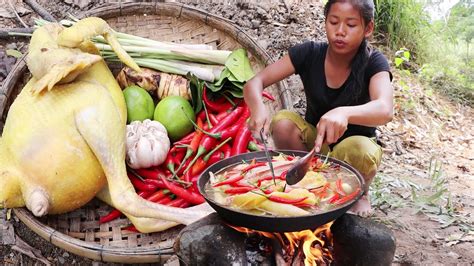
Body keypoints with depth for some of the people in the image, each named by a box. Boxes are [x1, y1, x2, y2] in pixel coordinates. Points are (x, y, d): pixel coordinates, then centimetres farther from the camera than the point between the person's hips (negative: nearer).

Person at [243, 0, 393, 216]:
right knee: (283, 122, -28)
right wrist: (258, 107, -43)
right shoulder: (309, 53, -14)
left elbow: (385, 110, -38)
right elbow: (254, 82, -19)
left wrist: (344, 113, -60)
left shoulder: (373, 62, -19)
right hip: (314, 143, 2)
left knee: (361, 152, -36)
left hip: (355, 144, -1)